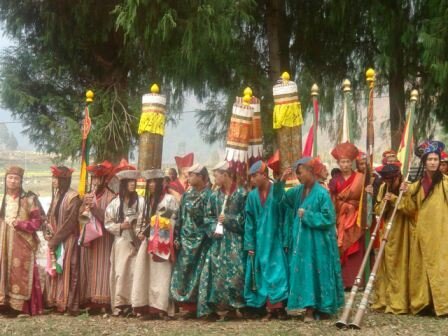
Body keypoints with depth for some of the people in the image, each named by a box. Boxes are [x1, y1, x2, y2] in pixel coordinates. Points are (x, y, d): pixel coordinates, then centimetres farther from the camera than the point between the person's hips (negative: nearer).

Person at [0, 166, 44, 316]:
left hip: (22, 243, -4)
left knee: (21, 273, -5)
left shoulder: (29, 199, -2)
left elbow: (37, 221, -4)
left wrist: (20, 224, -17)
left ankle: (23, 307, -2)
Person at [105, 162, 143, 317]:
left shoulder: (141, 201, -1)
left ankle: (133, 304, 2)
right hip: (120, 243, 1)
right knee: (119, 273, -2)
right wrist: (120, 226, -10)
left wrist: (141, 232, -17)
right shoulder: (115, 203, 4)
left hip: (136, 243, -1)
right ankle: (119, 304, 2)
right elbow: (108, 223, 5)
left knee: (133, 273, -3)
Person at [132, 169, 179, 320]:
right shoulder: (149, 200, 19)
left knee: (159, 275, -7)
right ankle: (147, 307, 6)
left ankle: (158, 308, -8)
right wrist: (141, 232, 7)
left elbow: (172, 222, -10)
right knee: (146, 274, 4)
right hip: (148, 241, 8)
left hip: (161, 243, -8)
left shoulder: (169, 199, -5)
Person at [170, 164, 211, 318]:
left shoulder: (208, 195, -4)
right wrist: (177, 237, 7)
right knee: (184, 270, 2)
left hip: (201, 240, -5)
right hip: (186, 239, 5)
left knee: (198, 272, -6)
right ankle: (190, 306, 7)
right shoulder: (187, 195, 12)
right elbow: (180, 217, 12)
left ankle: (199, 306, 0)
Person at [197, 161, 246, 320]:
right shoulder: (214, 196, 12)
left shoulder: (241, 194, -3)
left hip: (235, 241, -4)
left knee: (234, 271, -11)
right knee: (214, 272, -3)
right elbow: (208, 217, 13)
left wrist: (228, 219, -10)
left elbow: (245, 217, -4)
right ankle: (211, 308, -1)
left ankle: (232, 307, -2)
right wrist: (214, 229, -4)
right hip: (218, 240, 4)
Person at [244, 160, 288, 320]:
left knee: (277, 272, -6)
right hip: (260, 240, 4)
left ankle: (279, 307, 0)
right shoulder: (252, 196, 6)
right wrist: (250, 244, 2)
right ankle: (271, 308, 10)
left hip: (275, 239, -4)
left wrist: (285, 240, -10)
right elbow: (249, 222, 7)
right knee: (263, 274, 4)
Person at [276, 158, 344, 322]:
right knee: (302, 272, 7)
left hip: (316, 242, -7)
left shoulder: (322, 193, -14)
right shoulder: (298, 190, 6)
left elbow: (328, 218, -16)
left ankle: (312, 309, 0)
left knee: (313, 272, -4)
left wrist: (307, 215, -16)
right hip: (301, 239, 7)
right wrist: (282, 181, -4)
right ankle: (308, 306, 12)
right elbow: (281, 198, 10)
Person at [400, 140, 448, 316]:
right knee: (421, 267, 7)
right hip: (422, 231, 4)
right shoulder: (417, 184, 11)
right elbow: (411, 210, 9)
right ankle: (422, 302, 14)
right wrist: (407, 194, -4)